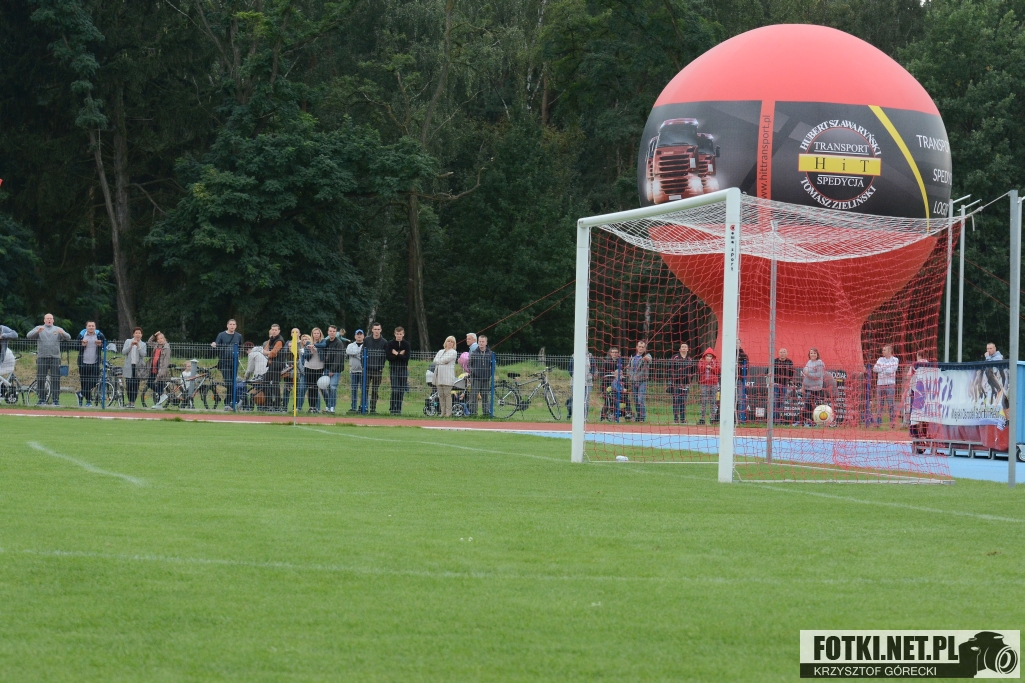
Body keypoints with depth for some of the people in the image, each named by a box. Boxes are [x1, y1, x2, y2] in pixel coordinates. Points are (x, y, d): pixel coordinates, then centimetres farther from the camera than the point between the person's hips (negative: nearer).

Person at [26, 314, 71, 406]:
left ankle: (55, 399, -1)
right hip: (42, 357, 0)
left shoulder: (58, 329, 14)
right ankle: (41, 399, 6)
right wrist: (38, 331, -21)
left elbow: (68, 338, 4)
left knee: (55, 379, -3)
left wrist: (62, 333, -19)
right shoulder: (39, 328, 11)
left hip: (55, 357, 0)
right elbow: (29, 336, -2)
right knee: (40, 379, 0)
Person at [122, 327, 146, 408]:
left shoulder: (143, 344, 9)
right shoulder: (128, 341, 9)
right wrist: (131, 345, -12)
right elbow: (123, 352, -1)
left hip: (138, 367, 0)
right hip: (129, 367, 0)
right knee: (128, 385, -2)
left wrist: (138, 346, -15)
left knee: (135, 385, -4)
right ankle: (129, 401, 12)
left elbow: (143, 354, -5)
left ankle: (133, 402, 0)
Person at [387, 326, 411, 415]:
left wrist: (396, 354, -10)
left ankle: (399, 409, 8)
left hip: (403, 369, 2)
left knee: (402, 390, 2)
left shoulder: (406, 344, 4)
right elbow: (389, 357, -8)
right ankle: (392, 409, -5)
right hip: (393, 369, -2)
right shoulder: (390, 344, 2)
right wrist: (400, 355, -11)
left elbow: (407, 357, -8)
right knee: (395, 390, -9)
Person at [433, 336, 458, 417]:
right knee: (441, 395, 4)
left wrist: (439, 361, 4)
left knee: (447, 394, -9)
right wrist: (443, 362, -6)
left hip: (447, 376, -6)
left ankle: (448, 413, -8)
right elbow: (435, 360, 7)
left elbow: (446, 359, -10)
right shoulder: (440, 352, 22)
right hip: (439, 376, 6)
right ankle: (443, 412, 7)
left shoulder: (453, 352, 4)